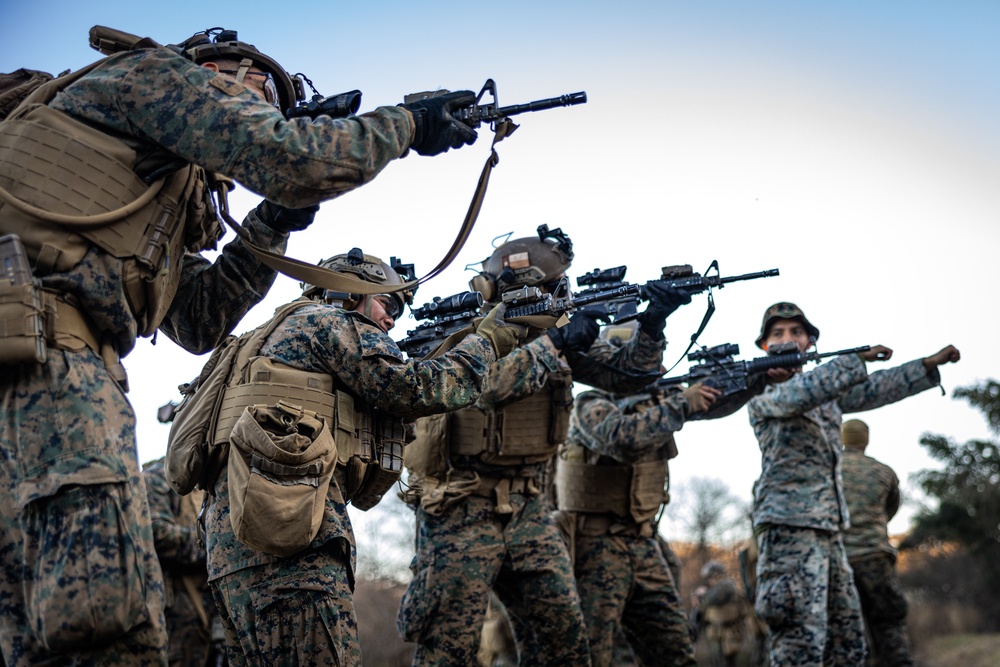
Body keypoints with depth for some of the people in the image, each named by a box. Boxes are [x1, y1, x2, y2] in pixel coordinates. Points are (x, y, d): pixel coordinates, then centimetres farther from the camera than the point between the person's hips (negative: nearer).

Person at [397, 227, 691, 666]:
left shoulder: (557, 332, 9)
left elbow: (624, 371, 8)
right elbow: (480, 385, -27)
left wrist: (652, 325, -10)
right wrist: (554, 343, -21)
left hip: (529, 509, 6)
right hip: (462, 510, -6)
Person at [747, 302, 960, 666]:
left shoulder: (826, 388, 21)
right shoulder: (761, 389, -2)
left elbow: (874, 390, 21)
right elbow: (795, 396, -21)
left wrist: (930, 363, 15)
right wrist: (858, 359, -22)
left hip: (828, 530, 9)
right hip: (789, 527, -8)